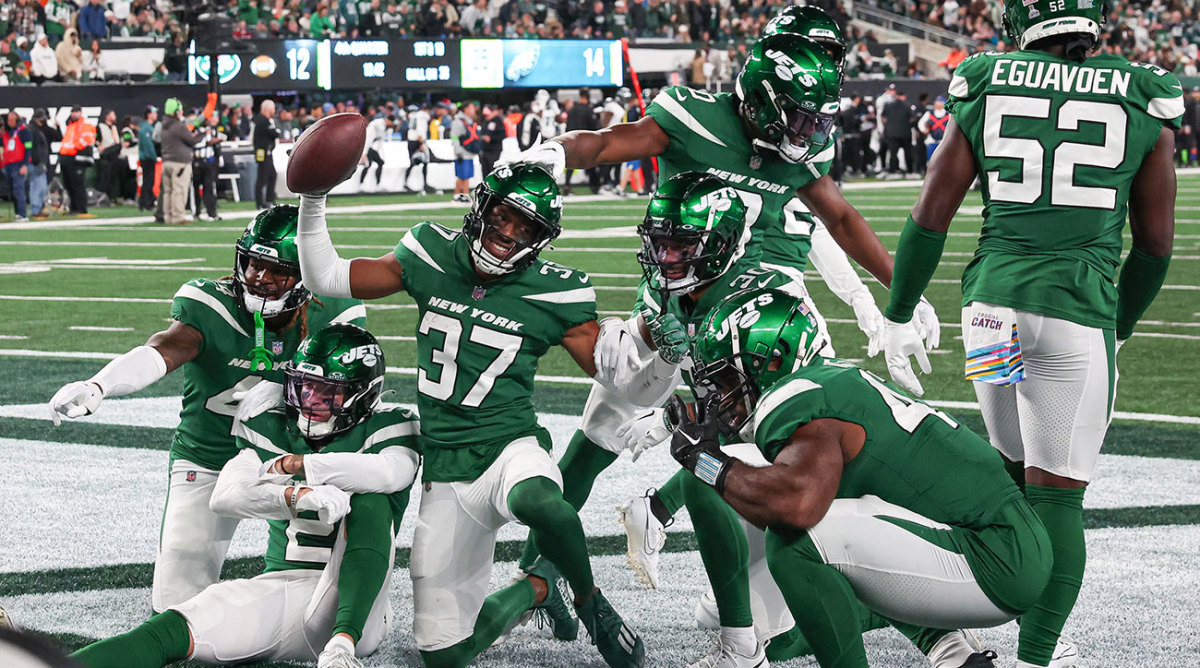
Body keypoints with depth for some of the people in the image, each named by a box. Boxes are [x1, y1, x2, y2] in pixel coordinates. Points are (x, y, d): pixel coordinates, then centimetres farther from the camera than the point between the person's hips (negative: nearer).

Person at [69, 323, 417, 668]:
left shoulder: (385, 429, 3)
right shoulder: (274, 431, 12)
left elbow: (394, 471, -23)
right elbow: (225, 496, -5)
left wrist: (292, 464, -15)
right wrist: (300, 495, -25)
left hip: (348, 606, -3)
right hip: (279, 591, 3)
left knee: (371, 502, -28)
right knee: (169, 632, -21)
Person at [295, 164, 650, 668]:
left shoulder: (552, 295, -5)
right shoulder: (432, 258, 3)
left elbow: (630, 385, -1)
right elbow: (325, 277, 11)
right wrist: (313, 200, 1)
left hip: (509, 447, -3)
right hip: (446, 471, 3)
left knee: (537, 501, -44)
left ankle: (590, 600, -13)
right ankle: (538, 588, 32)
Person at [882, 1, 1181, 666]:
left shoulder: (984, 90, 4)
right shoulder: (1143, 102, 2)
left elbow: (930, 218, 6)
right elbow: (1155, 242, 9)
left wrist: (898, 315, 17)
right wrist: (1121, 327, 24)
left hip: (993, 303, 2)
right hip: (1079, 312, -2)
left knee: (1013, 471, 19)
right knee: (1056, 493, 1)